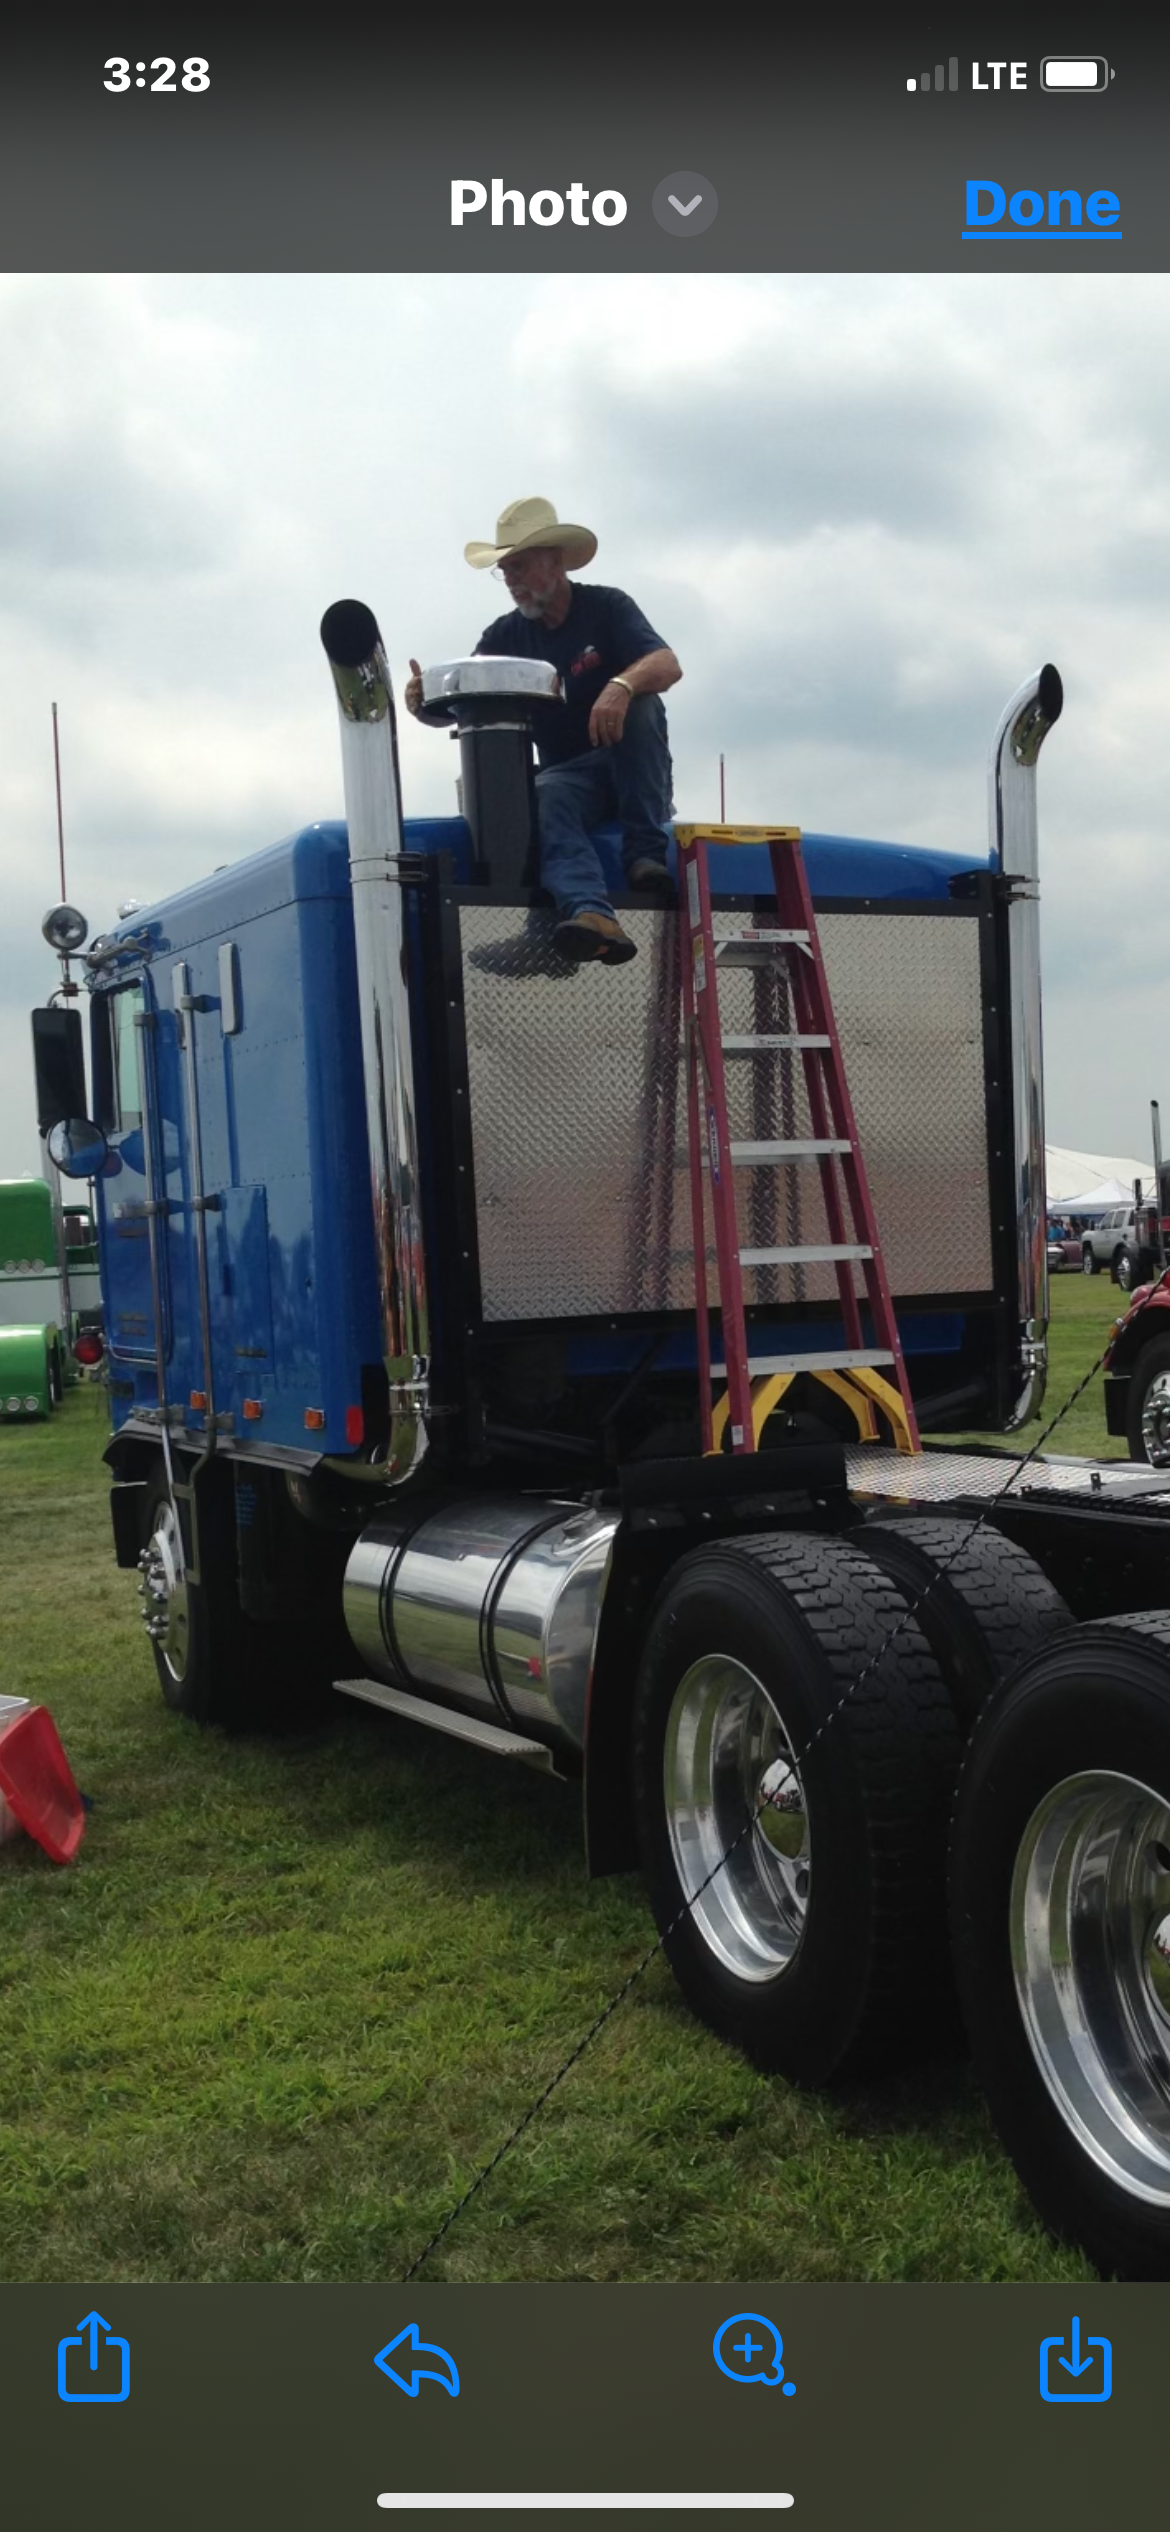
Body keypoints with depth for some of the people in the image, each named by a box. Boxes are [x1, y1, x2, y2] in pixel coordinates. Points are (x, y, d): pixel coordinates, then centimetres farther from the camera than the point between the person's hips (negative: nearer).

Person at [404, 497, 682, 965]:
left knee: (638, 703, -31)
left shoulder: (606, 607, -2)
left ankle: (645, 851, -28)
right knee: (544, 800, -34)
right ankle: (591, 915, -59)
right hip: (566, 775, 1)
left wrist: (621, 685, -40)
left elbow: (667, 664, -17)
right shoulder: (505, 636, 7)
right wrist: (426, 699, -27)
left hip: (630, 770, -1)